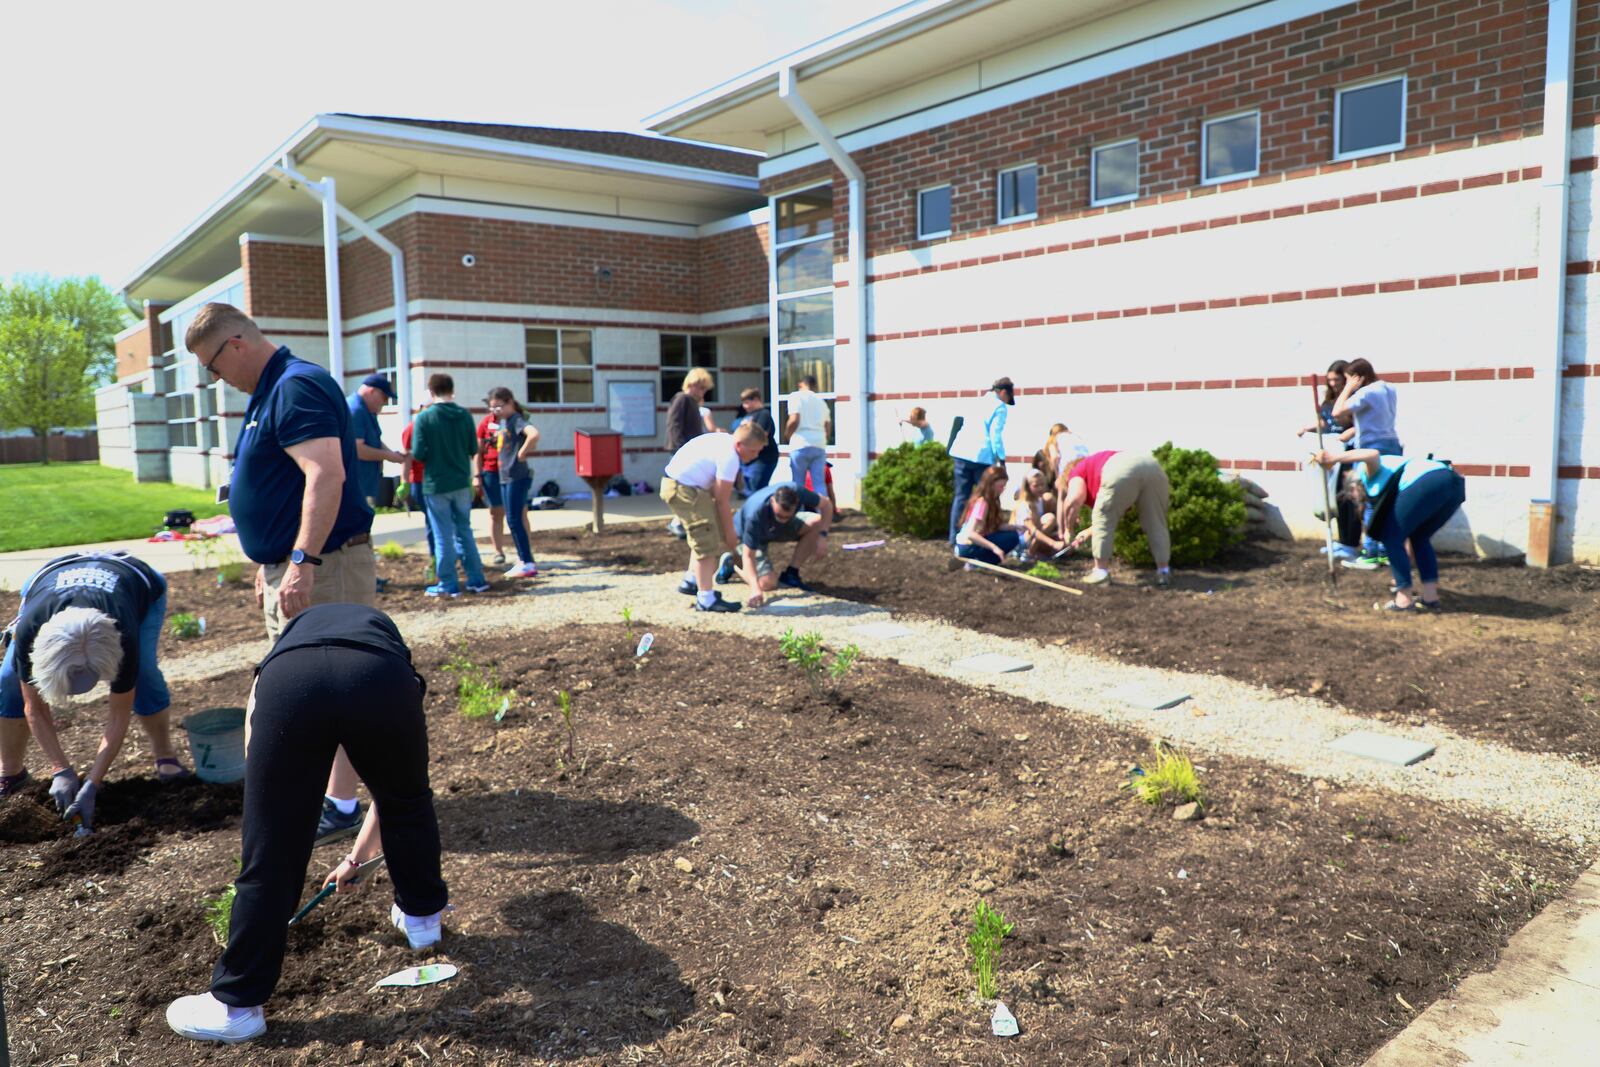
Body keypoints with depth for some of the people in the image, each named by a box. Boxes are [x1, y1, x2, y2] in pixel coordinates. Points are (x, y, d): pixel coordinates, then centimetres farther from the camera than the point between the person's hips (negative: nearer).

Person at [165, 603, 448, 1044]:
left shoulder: (287, 642, 44)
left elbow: (259, 776, 45)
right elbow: (390, 786, 51)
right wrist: (357, 857, 64)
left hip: (289, 680, 0)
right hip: (382, 678, 1)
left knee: (268, 856, 14)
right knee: (407, 802, 31)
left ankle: (236, 1005, 28)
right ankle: (422, 914, 50)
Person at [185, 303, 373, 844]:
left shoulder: (297, 386, -17)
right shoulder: (270, 391, 16)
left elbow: (326, 475, -30)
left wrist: (303, 562, -34)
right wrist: (271, 562, 25)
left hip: (323, 569, -11)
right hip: (289, 568, 11)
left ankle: (341, 806, 6)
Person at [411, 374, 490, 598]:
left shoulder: (424, 417, -11)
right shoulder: (465, 415, -1)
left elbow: (418, 453, -12)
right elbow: (473, 449, 4)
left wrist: (433, 454, 9)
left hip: (436, 485, -3)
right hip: (462, 482, 3)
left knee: (443, 536, 4)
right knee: (465, 531, 15)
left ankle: (448, 585, 8)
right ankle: (476, 580, 16)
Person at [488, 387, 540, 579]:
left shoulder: (516, 420, -14)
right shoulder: (502, 421, 14)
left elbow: (534, 434, -33)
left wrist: (522, 453, -22)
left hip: (517, 478, -9)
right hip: (505, 477, 9)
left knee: (514, 520, -8)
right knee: (518, 520, 12)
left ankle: (528, 564, -4)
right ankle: (523, 561, 19)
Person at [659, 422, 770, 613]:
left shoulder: (723, 440, 10)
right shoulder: (729, 458, -19)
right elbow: (722, 500, -13)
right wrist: (730, 532, -4)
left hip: (673, 483, 11)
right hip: (684, 490, -11)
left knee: (702, 537, 24)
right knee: (706, 543, -9)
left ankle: (691, 581, 37)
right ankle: (706, 599, -9)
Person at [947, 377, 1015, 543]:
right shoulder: (999, 407, -1)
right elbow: (995, 434, -10)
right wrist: (1001, 459, -5)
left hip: (961, 452, 6)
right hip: (982, 455, -6)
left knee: (961, 496, 8)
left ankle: (955, 536, 7)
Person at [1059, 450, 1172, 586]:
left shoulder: (1076, 471, 26)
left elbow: (1075, 499, 4)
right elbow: (1111, 517, 47)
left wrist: (1068, 528, 17)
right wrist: (1089, 532, 57)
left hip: (1122, 471, -7)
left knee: (1102, 519, 11)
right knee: (1156, 522, 19)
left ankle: (1101, 571, 13)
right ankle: (1164, 571, 23)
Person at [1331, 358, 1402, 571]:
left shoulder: (1366, 392, -14)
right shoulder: (1389, 389, 14)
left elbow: (1337, 412, -19)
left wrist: (1348, 388, -8)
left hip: (1372, 449, -9)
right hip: (1391, 446, 9)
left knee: (1369, 503, -3)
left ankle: (1370, 555, -2)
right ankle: (1386, 551, 15)